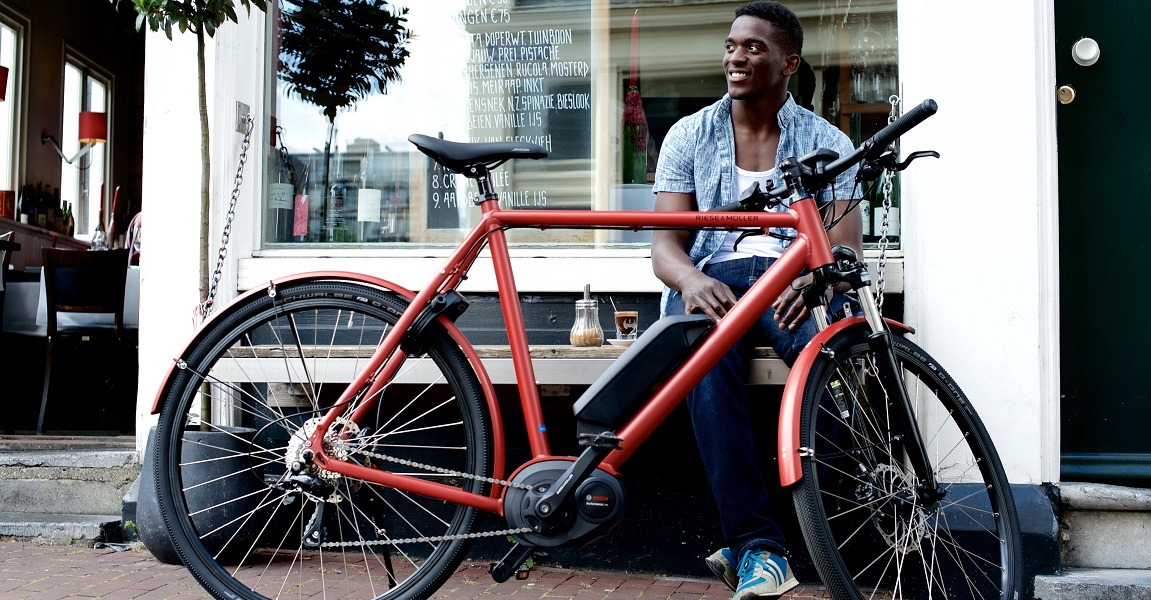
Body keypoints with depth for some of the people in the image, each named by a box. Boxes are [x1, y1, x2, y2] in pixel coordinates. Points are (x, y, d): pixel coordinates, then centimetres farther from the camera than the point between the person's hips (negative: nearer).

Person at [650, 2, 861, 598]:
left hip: (793, 281, 0)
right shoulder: (689, 136, 13)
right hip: (710, 279, 0)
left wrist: (816, 278, -26)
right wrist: (691, 280, -22)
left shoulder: (827, 141, 11)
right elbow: (665, 245, 4)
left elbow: (846, 247, 0)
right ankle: (758, 547, -33)